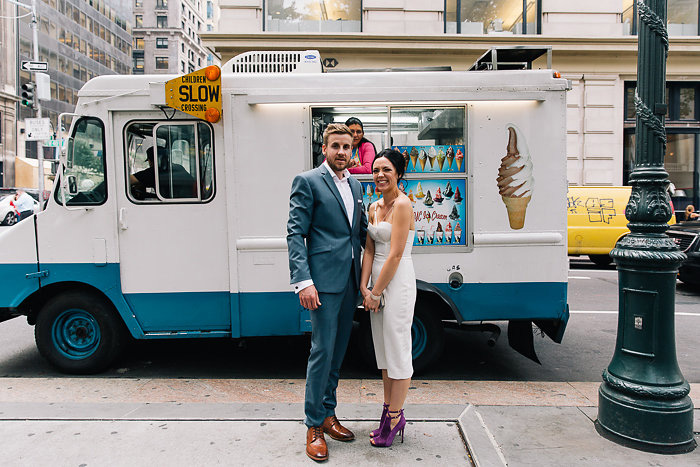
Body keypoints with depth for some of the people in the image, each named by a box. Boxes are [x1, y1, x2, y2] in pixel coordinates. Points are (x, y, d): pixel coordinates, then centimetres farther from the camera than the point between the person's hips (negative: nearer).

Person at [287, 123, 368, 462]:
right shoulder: (307, 181, -4)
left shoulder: (355, 186, 16)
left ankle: (328, 414, 29)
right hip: (324, 280, -7)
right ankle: (314, 426, 12)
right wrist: (303, 281, -18)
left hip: (350, 281, 7)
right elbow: (295, 235, -10)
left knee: (338, 349, 14)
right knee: (322, 350, -3)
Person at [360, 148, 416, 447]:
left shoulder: (402, 205, -14)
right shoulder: (374, 207, 12)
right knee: (384, 349, 15)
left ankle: (395, 417, 15)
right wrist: (364, 287, -1)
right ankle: (388, 412, 28)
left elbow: (395, 255, -17)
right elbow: (370, 249, 9)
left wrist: (376, 293, -13)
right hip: (378, 282, 9)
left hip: (398, 282, -9)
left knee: (398, 350, 2)